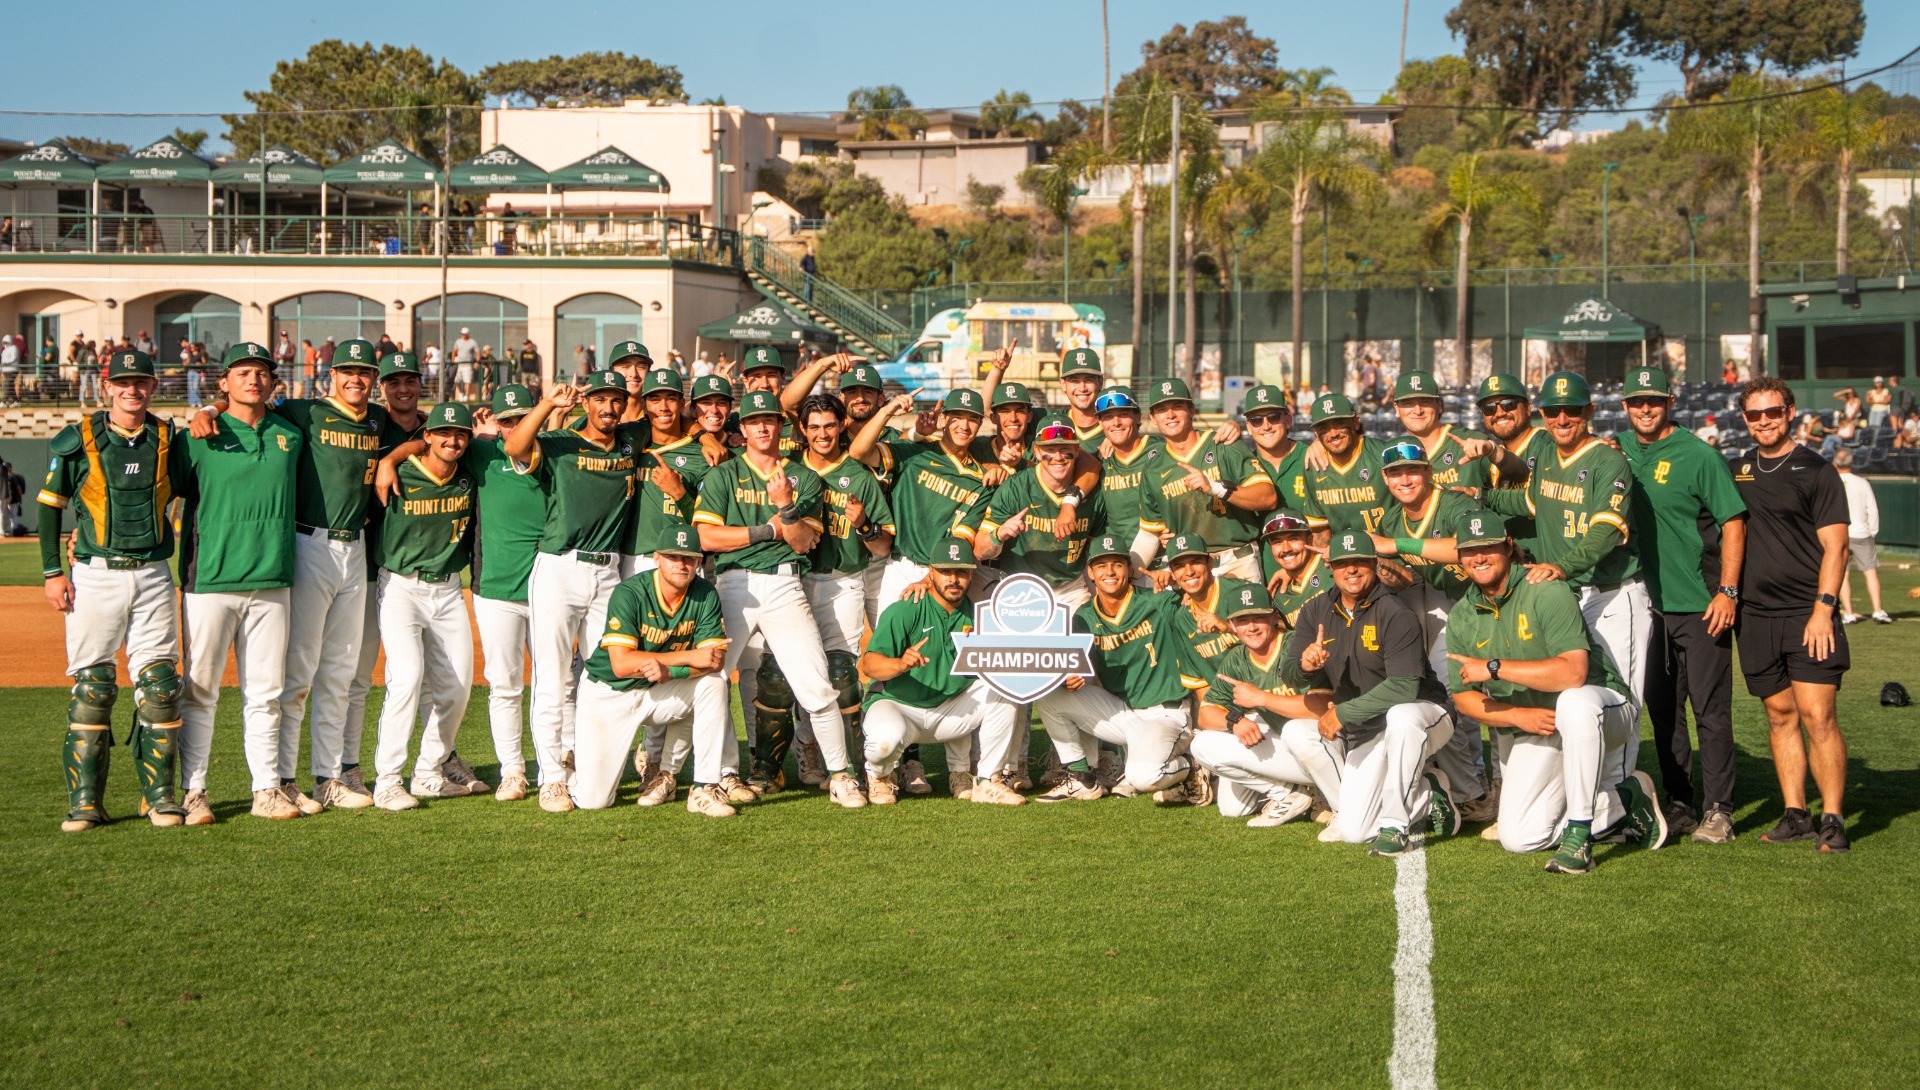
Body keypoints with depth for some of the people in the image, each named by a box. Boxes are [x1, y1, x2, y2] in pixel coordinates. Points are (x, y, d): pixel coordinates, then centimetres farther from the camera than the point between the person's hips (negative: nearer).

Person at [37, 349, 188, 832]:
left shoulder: (167, 440, 7)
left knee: (159, 683, -3)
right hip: (96, 577, -2)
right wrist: (52, 572, -1)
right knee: (91, 686, -2)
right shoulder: (78, 440, 1)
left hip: (154, 576, 2)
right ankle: (84, 801, 3)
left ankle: (159, 794, 6)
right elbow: (49, 505, 6)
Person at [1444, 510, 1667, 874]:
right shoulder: (1462, 618, 1)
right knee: (1518, 839, -7)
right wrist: (1517, 715, -16)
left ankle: (1579, 836, -31)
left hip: (1600, 709, -6)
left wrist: (1494, 667, -28)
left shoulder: (1545, 591, -19)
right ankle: (1623, 804, 11)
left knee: (1573, 702, -43)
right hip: (1531, 734, 6)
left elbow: (1573, 672, -32)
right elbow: (1462, 697, 2)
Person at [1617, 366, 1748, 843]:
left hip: (1701, 606, -6)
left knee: (1710, 710, -2)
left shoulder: (1698, 456, -8)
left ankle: (1717, 810, 4)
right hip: (1649, 603, 6)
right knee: (1662, 709, 11)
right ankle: (1679, 805, 20)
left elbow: (1733, 522, -9)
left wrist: (1727, 592, -15)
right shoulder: (1618, 451, 8)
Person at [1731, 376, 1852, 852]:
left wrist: (1823, 609, -14)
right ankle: (1795, 814, 14)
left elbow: (1834, 547, -6)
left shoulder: (1816, 471, -2)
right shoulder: (1737, 470, 12)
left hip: (1807, 615, -5)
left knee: (1817, 716, -10)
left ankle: (1832, 818, -4)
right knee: (1781, 716, 8)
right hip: (1755, 616, 5)